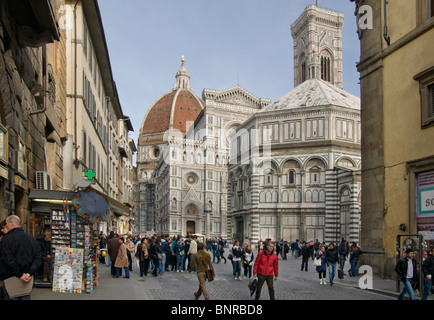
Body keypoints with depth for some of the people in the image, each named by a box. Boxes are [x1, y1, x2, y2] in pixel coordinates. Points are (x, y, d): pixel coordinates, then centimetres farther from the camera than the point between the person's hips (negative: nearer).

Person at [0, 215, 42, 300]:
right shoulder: (31, 238, 7)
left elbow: (8, 259, -18)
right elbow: (38, 259, -1)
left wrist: (20, 275, -13)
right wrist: (29, 273, -8)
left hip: (10, 278, -5)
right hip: (29, 278, 5)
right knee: (26, 297, 13)